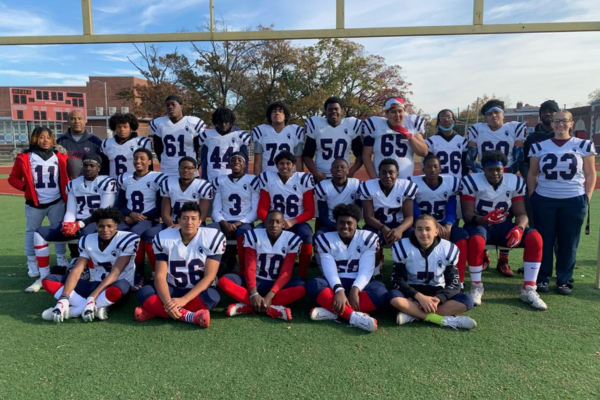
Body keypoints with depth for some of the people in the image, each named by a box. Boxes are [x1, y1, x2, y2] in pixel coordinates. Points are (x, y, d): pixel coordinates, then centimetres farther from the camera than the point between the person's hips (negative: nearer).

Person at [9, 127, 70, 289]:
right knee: (32, 232, 8)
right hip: (34, 204, -1)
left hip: (56, 202, 2)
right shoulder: (25, 157, -3)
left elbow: (67, 175, 14)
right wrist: (26, 187, -14)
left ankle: (62, 260, 24)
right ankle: (32, 264, 21)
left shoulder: (60, 157, 3)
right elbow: (13, 178, 2)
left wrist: (67, 190, -1)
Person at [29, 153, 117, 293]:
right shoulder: (73, 184, 14)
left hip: (97, 222, -6)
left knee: (86, 234, -41)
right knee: (40, 234, -7)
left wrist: (79, 225, -17)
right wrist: (67, 225, -14)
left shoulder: (107, 183, -6)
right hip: (76, 224, 7)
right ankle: (44, 277, 1)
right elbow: (71, 211, 10)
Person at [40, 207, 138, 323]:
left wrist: (92, 298, -30)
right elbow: (77, 270, -8)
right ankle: (95, 308, -24)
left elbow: (115, 273, -21)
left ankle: (74, 311, -23)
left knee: (117, 289, -42)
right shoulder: (87, 241, 1)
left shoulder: (128, 240, -15)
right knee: (49, 281, -8)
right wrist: (64, 298, -24)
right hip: (94, 285, 6)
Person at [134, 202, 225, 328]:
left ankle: (154, 311, -24)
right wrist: (167, 302, -33)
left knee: (212, 296, -35)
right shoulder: (164, 238, -8)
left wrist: (184, 300, -29)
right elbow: (160, 276, -13)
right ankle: (191, 316, -36)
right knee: (144, 292, -24)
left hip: (198, 291, -1)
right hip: (173, 289, 2)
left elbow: (209, 277, -17)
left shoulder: (212, 238, -14)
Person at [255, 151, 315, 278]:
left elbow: (310, 211, -4)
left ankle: (301, 276, -13)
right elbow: (261, 209, 1)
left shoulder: (303, 179, -4)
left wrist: (293, 221, -21)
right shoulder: (267, 179, 0)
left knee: (306, 236, -34)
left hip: (296, 223, -1)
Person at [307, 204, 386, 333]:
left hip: (358, 285, 0)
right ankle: (354, 315, -44)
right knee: (314, 284, -31)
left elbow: (366, 270, -11)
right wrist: (339, 290, -33)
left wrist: (355, 290, -29)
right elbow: (330, 270, -13)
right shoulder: (326, 240, 0)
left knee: (380, 290, -32)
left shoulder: (368, 238, 0)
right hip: (335, 284, 0)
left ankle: (332, 311, -37)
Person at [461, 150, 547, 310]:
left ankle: (528, 289, -11)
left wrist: (519, 228, -25)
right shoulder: (471, 182, -11)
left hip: (502, 226, 4)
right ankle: (476, 287, -17)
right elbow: (467, 215, -16)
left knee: (535, 237, -21)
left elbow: (521, 213, -2)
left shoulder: (515, 182, 0)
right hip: (478, 224, -4)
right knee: (476, 240, -39)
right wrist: (485, 219, -37)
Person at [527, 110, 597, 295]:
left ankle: (564, 281, 18)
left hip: (574, 202, 0)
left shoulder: (583, 146, 4)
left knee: (568, 242, 6)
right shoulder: (540, 146, 5)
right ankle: (542, 279, 16)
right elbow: (532, 174, 8)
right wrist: (532, 196, 2)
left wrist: (587, 197, -1)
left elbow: (590, 175, 6)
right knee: (544, 240, 6)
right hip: (544, 201, 0)